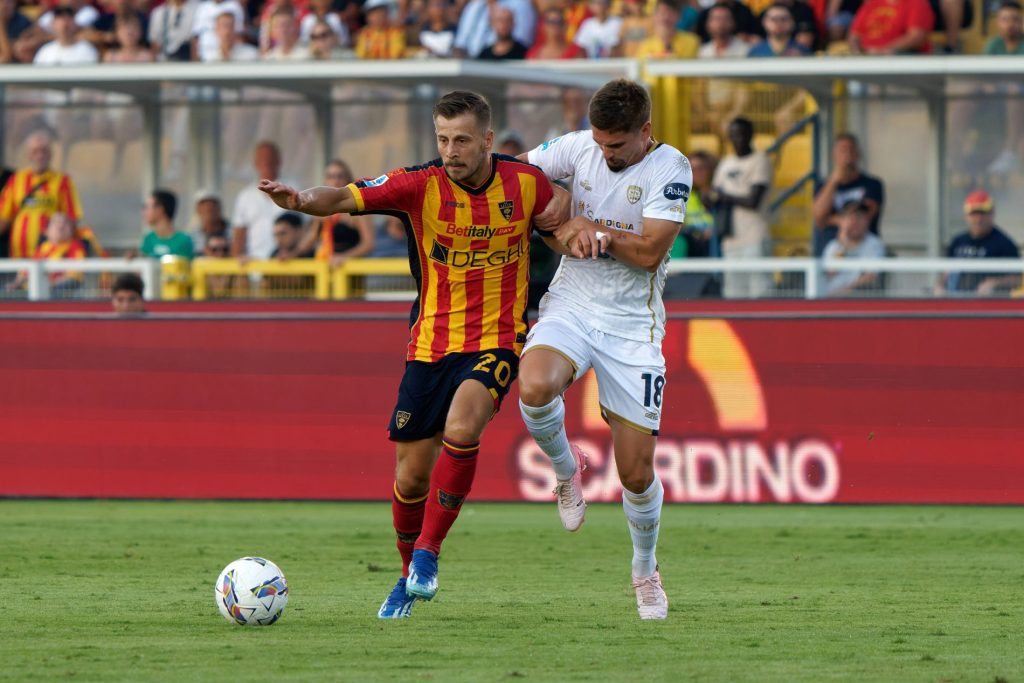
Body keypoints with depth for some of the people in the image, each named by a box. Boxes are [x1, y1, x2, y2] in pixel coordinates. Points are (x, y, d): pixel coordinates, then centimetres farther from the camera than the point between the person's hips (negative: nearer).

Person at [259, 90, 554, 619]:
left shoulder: (526, 183, -5)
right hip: (430, 346, 1)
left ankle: (427, 555, -15)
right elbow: (344, 199, -23)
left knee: (461, 429, -29)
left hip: (496, 342, -1)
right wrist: (299, 200, -43)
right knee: (410, 476, 3)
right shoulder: (421, 185, -10)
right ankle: (410, 576, 28)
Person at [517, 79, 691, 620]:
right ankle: (565, 468, 0)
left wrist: (589, 228, -12)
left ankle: (646, 570, 27)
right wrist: (559, 229, -2)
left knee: (636, 470, -1)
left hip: (633, 322, -2)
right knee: (535, 386, -33)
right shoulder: (579, 148, -1)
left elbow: (649, 252, -16)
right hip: (572, 305, 2)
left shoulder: (670, 168, -10)